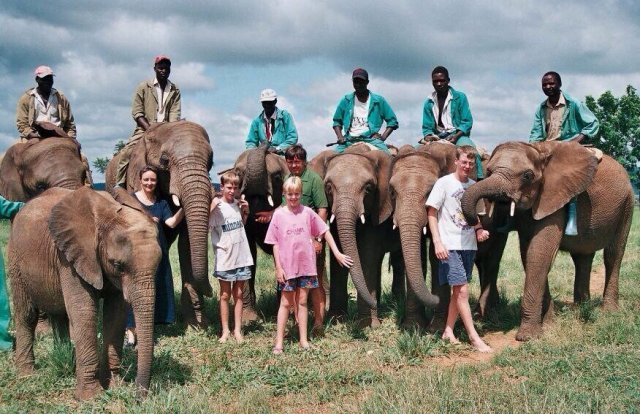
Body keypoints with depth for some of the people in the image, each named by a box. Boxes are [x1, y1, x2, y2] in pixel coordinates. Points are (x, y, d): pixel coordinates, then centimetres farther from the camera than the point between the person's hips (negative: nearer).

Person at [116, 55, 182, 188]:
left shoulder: (174, 91, 11)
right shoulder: (144, 87, 4)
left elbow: (175, 114, 1)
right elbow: (136, 113, -2)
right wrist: (150, 129, -16)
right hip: (145, 129, -2)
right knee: (127, 151, -23)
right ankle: (119, 184, -21)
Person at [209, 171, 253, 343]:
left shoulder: (238, 204, 6)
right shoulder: (217, 207, -10)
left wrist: (245, 212, 4)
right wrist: (211, 209, -27)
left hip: (242, 256, 4)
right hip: (225, 258, -4)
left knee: (238, 294, 10)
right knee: (225, 295, 6)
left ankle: (237, 330, 17)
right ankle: (225, 330, 15)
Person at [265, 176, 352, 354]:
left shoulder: (307, 212, -2)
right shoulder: (279, 215, -4)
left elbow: (325, 232, 4)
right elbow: (275, 243, -2)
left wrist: (337, 253, 1)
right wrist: (278, 267, -6)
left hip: (306, 264, 1)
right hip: (287, 266, -1)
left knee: (302, 301, 9)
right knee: (286, 302, 5)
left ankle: (303, 340, 15)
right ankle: (279, 341, 9)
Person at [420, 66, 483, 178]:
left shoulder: (459, 97, 1)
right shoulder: (429, 103, 9)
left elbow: (467, 122, -5)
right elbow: (427, 127, 7)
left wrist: (456, 136, -22)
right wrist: (428, 136, -17)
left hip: (458, 135, -3)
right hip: (436, 138, 4)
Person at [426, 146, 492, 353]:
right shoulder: (444, 183, -6)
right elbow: (431, 213, -6)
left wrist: (479, 229, -2)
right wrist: (437, 242, -14)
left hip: (468, 245, 6)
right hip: (450, 245, -6)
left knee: (458, 290, 9)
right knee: (462, 290, -9)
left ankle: (448, 331, 19)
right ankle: (474, 337, -4)